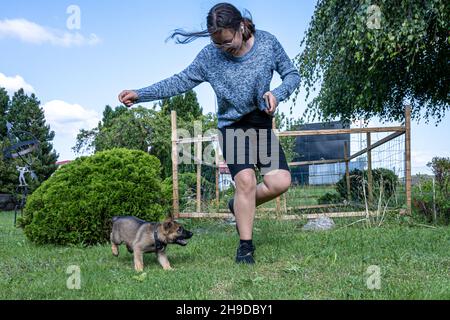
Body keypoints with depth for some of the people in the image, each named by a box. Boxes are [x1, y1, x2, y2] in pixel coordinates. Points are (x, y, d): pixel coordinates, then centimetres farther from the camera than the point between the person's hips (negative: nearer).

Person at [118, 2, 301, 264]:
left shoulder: (267, 42, -7)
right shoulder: (209, 57, -8)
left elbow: (292, 74, 2)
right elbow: (181, 81, -3)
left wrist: (276, 94, -19)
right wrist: (140, 94, -11)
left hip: (262, 124, 2)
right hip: (232, 126, -2)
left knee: (280, 183, -12)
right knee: (246, 181, -19)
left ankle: (240, 206, 17)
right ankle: (246, 246, -4)